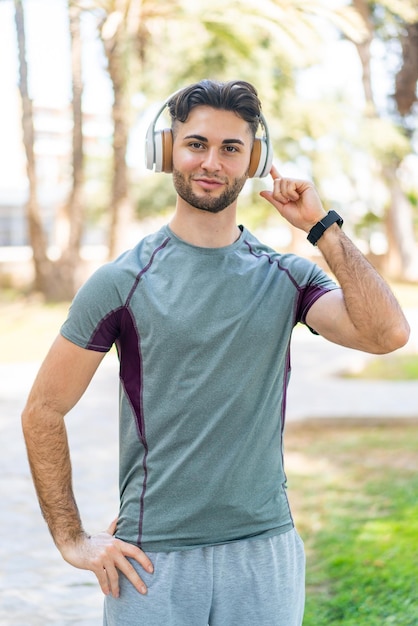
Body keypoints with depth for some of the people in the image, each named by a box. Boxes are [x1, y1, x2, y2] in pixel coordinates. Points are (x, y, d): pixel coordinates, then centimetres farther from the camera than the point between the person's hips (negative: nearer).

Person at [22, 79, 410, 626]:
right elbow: (43, 411, 1)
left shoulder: (288, 278, 4)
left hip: (265, 553, 2)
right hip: (153, 559, -2)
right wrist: (71, 539, -2)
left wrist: (321, 226, -11)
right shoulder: (122, 283, -3)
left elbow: (387, 333, -12)